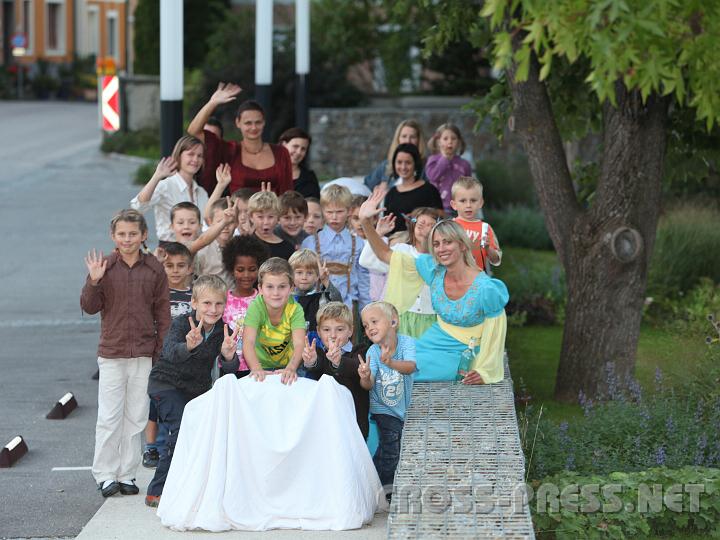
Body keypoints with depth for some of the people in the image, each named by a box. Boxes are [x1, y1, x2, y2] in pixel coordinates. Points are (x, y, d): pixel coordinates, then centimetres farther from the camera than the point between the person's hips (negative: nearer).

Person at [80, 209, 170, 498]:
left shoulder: (154, 269, 1)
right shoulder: (104, 266, -2)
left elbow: (162, 312, 5)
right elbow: (89, 307, -3)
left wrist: (162, 352, 2)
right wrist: (94, 282, -19)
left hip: (144, 355, 1)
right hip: (111, 352, -1)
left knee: (136, 417, 7)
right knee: (109, 417, -2)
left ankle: (127, 473, 16)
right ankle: (106, 475, 8)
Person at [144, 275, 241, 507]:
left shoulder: (224, 332, -10)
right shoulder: (182, 324, -22)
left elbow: (231, 370, -19)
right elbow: (170, 352, -41)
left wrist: (228, 356, -44)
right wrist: (188, 347, -64)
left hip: (198, 388, 6)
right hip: (167, 384, -6)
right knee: (182, 428, -23)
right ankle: (157, 492, -18)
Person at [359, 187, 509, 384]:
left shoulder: (486, 288, -20)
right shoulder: (433, 269, -4)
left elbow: (495, 333, -10)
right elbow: (385, 254, 1)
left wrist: (484, 372, -13)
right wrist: (365, 222, -11)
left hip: (461, 355, -6)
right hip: (432, 342, 6)